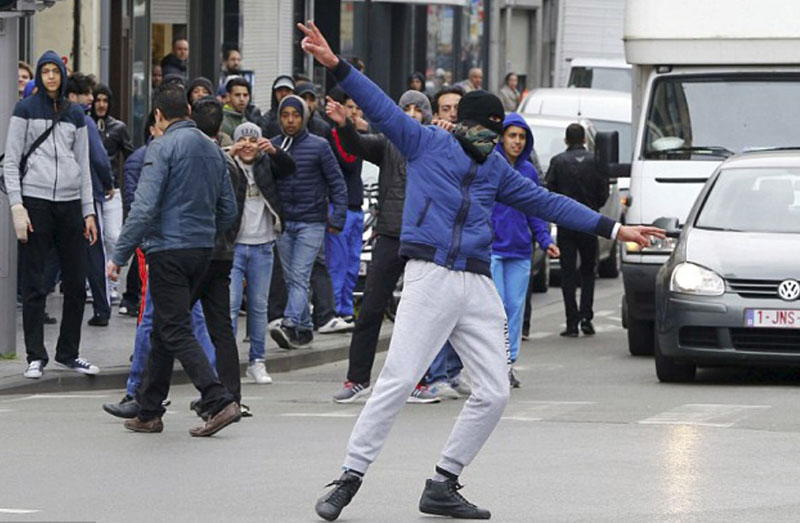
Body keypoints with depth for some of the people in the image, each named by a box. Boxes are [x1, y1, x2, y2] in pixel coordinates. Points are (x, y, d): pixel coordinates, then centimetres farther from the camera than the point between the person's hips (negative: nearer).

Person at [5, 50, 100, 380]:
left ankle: (69, 352, 15)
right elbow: (11, 162, 0)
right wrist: (16, 206, -10)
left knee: (76, 282, 4)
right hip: (35, 201, -4)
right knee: (34, 284, -3)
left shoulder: (75, 115, 14)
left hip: (70, 203, 4)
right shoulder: (25, 110, 2)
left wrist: (88, 211, 10)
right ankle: (36, 357, 1)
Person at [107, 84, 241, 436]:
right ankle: (148, 411, 18)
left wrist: (119, 256, -13)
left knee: (175, 332, -7)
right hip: (202, 250, 7)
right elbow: (229, 210, 15)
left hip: (168, 250, -7)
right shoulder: (213, 149, 12)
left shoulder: (163, 147, -10)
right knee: (164, 331, 15)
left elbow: (144, 207, -17)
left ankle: (220, 402, -18)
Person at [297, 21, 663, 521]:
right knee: (398, 380, -13)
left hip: (479, 286, 6)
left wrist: (614, 228, 20)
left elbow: (547, 202, 22)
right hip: (431, 277, -6)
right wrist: (335, 64, -15)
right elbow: (381, 106, -3)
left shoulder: (497, 169, 20)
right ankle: (349, 480, -8)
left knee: (495, 393, 2)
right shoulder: (425, 142, 6)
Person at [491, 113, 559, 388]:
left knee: (516, 306, 6)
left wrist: (545, 240, 7)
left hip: (520, 251, 5)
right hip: (491, 249, -5)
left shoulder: (529, 171, 11)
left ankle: (509, 362, 12)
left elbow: (535, 211, 17)